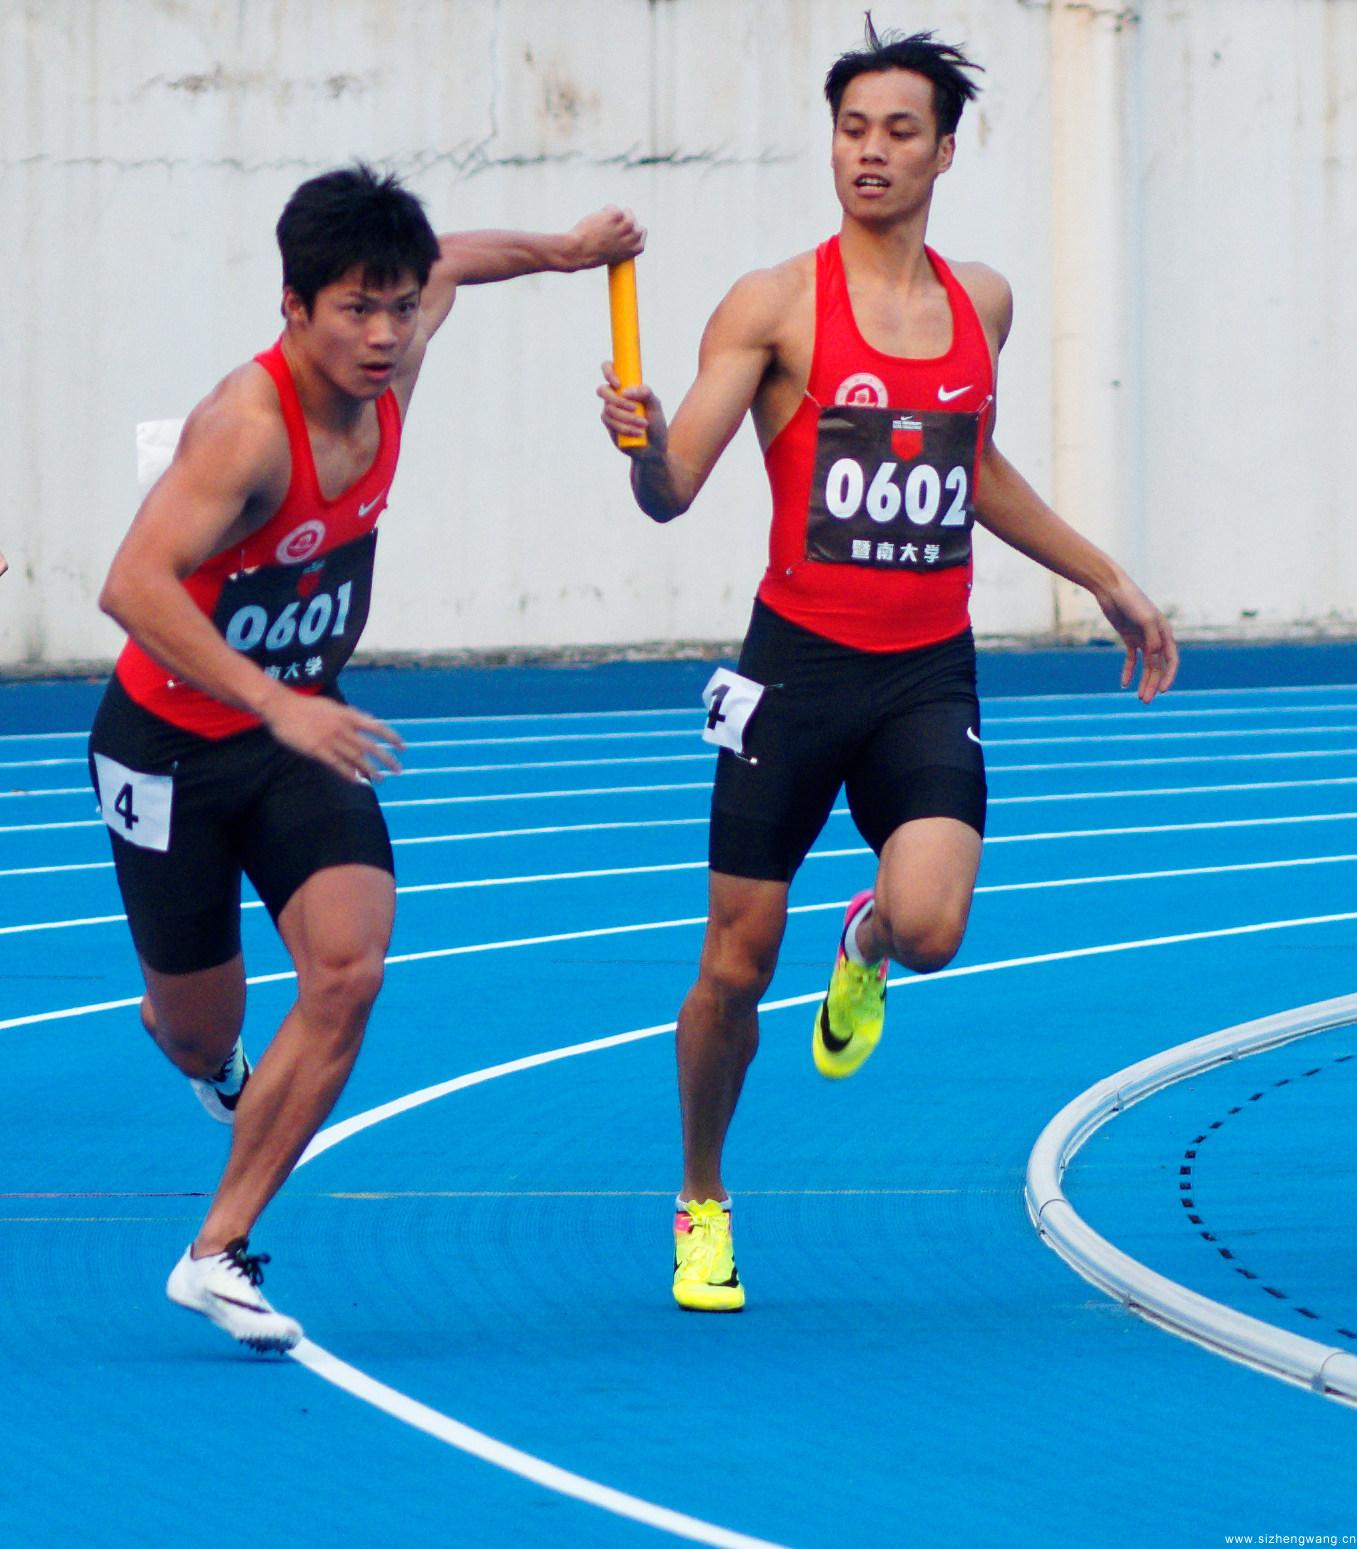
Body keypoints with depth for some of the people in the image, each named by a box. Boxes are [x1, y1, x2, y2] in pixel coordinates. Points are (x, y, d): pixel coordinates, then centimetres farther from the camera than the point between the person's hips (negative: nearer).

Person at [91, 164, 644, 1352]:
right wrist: (277, 706, -48)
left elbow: (440, 267, 15)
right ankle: (194, 1043, 50)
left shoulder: (387, 370, -9)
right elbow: (134, 586, -42)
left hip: (301, 733, 5)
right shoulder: (248, 427, -31)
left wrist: (559, 253, 25)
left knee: (349, 973, -17)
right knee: (202, 1032, 8)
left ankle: (220, 1253, -7)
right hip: (173, 744, -5)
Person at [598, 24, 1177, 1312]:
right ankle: (703, 1207, 26)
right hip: (798, 663, -2)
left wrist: (1107, 581, 31)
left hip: (929, 675, 2)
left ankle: (863, 945, 20)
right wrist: (644, 443, -35)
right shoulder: (774, 308, -6)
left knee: (931, 929, -20)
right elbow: (674, 490, -12)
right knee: (735, 966, 2)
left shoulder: (980, 302, 8)